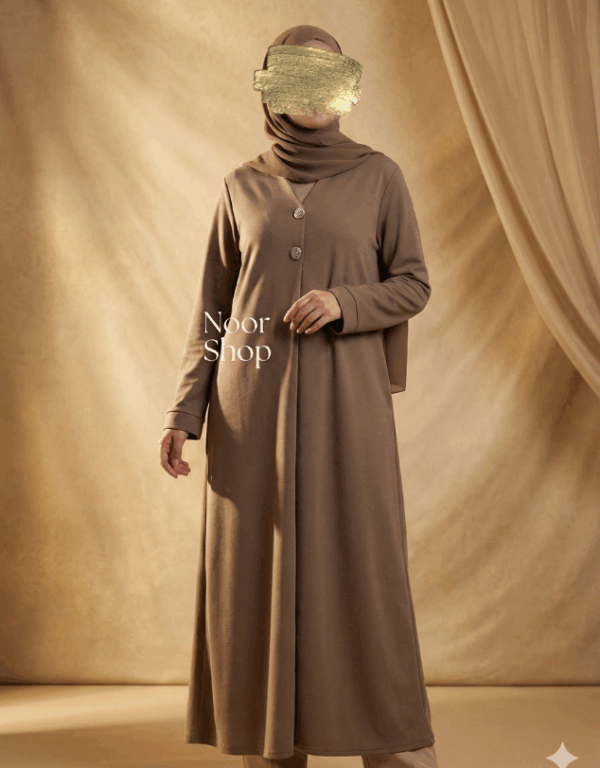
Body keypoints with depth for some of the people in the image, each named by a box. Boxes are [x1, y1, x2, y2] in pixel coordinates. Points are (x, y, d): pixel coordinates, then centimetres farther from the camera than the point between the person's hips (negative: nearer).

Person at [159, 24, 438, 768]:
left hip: (343, 400, -1)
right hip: (256, 405, 2)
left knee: (363, 570, -3)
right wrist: (184, 411, -1)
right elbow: (212, 307, 8)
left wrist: (341, 303, -16)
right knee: (261, 569, 3)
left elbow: (414, 285, 4)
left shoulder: (379, 176, 4)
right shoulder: (241, 188, 8)